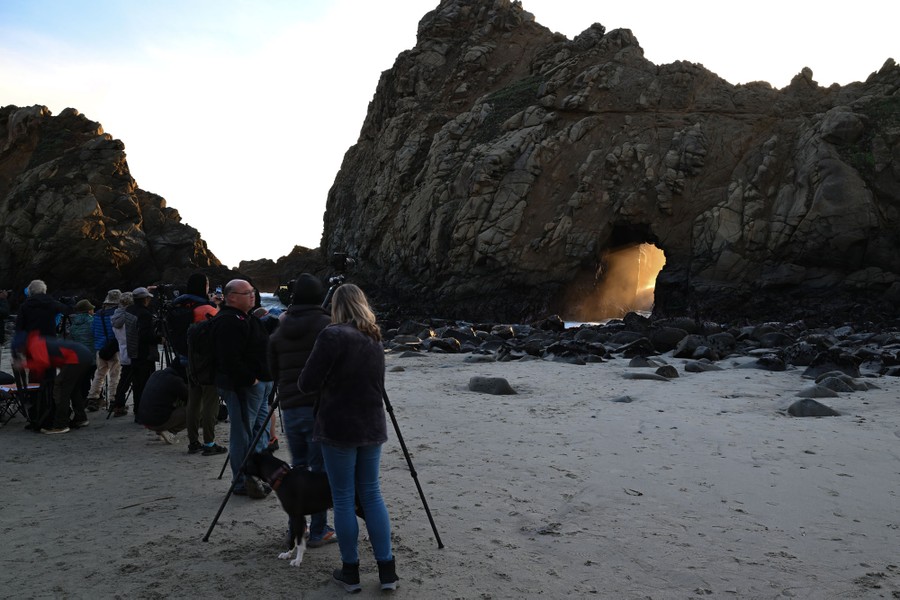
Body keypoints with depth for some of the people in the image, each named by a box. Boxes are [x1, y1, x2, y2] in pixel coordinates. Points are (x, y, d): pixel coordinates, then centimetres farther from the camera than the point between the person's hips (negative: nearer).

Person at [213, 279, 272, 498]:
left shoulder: (245, 318, 18)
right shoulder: (228, 322, -17)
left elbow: (260, 348, 28)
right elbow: (230, 360, -26)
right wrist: (250, 379, -19)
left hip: (256, 384, 11)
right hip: (241, 387, -11)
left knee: (260, 431, 17)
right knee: (243, 435, -3)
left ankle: (255, 477, 29)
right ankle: (242, 483, 7)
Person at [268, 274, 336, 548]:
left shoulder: (280, 330, 8)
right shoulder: (326, 325, -9)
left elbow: (273, 369, 13)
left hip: (289, 407, 6)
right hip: (319, 407, -5)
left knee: (298, 466, 16)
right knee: (320, 469, 1)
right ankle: (318, 532, 7)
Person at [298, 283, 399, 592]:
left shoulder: (332, 335, -13)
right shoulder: (375, 339, 8)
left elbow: (307, 383, -15)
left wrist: (326, 382, 6)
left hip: (339, 428, -6)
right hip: (372, 426, 6)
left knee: (343, 498, 6)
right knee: (372, 494, 14)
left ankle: (350, 572, 15)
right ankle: (387, 570, 14)